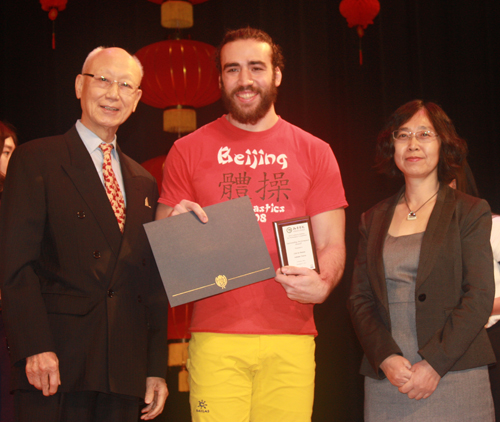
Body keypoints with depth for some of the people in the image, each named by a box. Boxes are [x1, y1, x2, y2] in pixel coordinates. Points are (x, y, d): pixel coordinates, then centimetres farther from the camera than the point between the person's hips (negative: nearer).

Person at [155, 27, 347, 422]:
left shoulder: (314, 152, 11)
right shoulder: (189, 150, 9)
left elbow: (331, 243, 9)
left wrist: (322, 283, -12)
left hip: (291, 337, 1)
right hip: (216, 335, -1)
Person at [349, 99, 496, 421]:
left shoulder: (471, 212, 3)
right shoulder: (373, 219, 13)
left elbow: (480, 297, -5)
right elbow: (360, 299, 8)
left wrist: (434, 363, -13)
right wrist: (385, 357, -8)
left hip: (453, 378, -2)